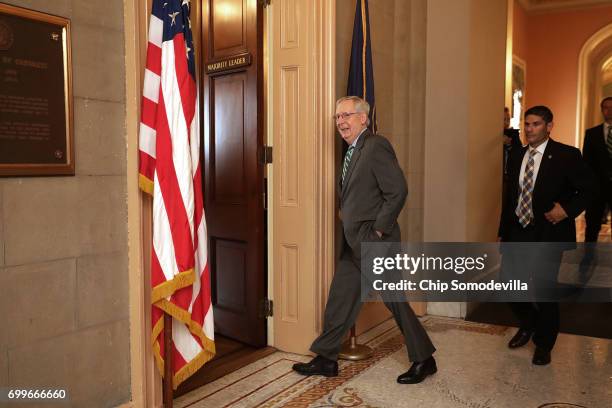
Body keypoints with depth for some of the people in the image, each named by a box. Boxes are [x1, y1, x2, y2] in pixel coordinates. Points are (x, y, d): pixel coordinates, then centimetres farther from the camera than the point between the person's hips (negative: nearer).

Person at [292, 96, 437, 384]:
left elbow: (398, 191, -21)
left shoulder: (376, 146, -15)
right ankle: (326, 359, 25)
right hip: (354, 243, 9)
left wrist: (378, 229, -17)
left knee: (394, 301, 3)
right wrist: (350, 223, 12)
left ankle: (424, 360, 22)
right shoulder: (353, 150, 14)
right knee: (340, 298, 13)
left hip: (375, 242, -9)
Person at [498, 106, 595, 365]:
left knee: (543, 288, 1)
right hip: (517, 231, 5)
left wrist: (567, 209, -18)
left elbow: (587, 190, -2)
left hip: (548, 233, -5)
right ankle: (528, 324, 35)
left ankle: (543, 344, 24)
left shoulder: (567, 156, -6)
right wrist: (502, 232, 12)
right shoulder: (516, 156, 9)